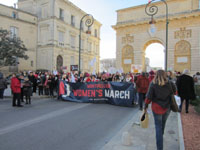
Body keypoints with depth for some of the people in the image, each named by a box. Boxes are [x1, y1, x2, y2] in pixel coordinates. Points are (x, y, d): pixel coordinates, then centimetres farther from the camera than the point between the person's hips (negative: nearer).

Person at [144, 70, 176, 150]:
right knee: (163, 123, 26)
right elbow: (174, 93, 9)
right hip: (167, 108, 3)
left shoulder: (153, 84, -13)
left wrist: (145, 107, -3)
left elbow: (149, 97, -13)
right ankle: (161, 135, 50)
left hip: (157, 108, -3)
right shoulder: (170, 84, -6)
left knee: (158, 126, 6)